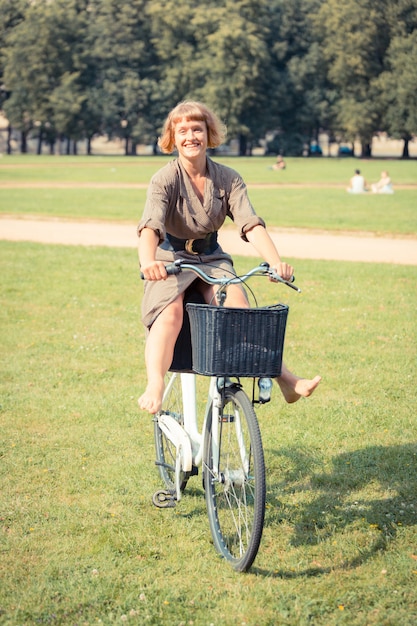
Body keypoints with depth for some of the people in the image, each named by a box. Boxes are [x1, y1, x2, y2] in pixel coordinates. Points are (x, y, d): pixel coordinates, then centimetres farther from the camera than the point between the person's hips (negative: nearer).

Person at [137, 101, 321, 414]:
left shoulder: (228, 179, -3)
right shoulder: (164, 179, -13)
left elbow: (251, 224, -15)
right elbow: (151, 225, -29)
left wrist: (275, 261, -33)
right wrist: (148, 261, -51)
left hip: (212, 259, 2)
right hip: (170, 259, -2)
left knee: (237, 306, -24)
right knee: (171, 312, -31)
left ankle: (284, 378, -26)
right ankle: (154, 388, -42)